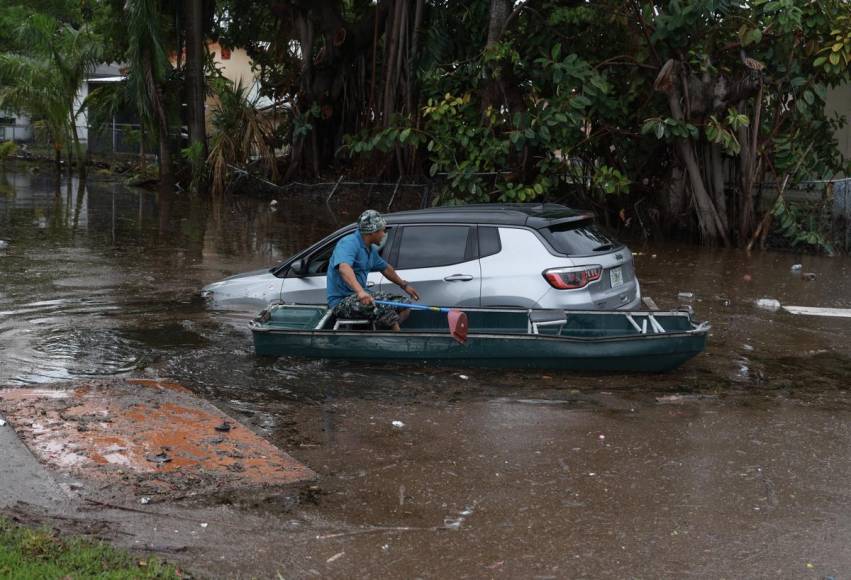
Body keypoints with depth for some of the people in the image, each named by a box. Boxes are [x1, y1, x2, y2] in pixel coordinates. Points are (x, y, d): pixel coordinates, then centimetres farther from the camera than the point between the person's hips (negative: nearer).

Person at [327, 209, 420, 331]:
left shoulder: (370, 249, 14)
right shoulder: (349, 243, -17)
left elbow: (385, 268, 33)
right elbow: (344, 267, -38)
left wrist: (404, 285, 39)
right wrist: (360, 291, -53)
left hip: (359, 296, 10)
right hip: (341, 302, -10)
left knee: (404, 303, 0)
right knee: (384, 307, -32)